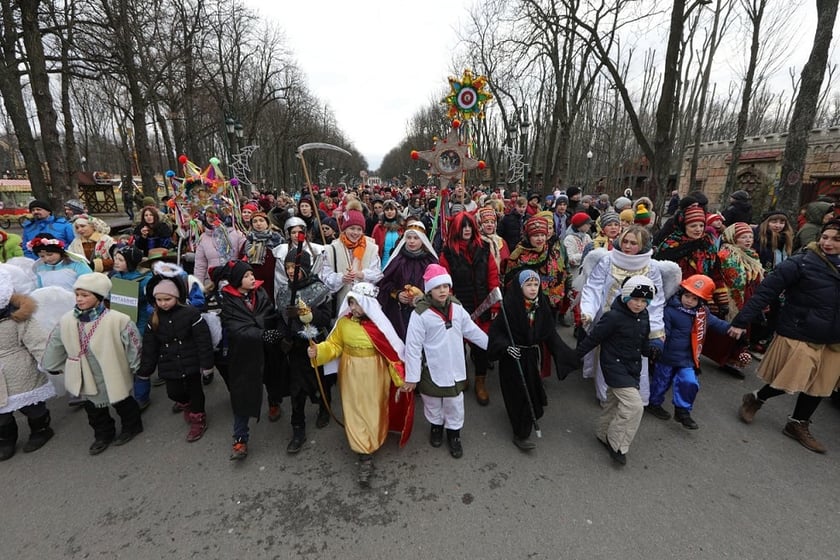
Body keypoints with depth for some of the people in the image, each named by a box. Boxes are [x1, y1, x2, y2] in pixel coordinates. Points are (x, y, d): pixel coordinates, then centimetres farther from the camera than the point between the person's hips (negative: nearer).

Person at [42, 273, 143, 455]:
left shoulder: (117, 320, -27)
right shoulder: (67, 320, -10)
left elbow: (133, 345, -18)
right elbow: (54, 346, 9)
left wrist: (137, 368, -7)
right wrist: (53, 366, 19)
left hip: (113, 377, -5)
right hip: (87, 379, 5)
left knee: (123, 404, 18)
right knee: (94, 409, 24)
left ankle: (131, 426, 45)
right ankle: (103, 435, 47)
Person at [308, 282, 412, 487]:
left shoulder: (379, 324, -15)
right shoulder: (344, 322, -8)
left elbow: (393, 351, -10)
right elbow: (334, 345, 1)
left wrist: (400, 378, -11)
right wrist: (318, 351, -18)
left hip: (374, 375, -2)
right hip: (352, 376, 2)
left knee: (374, 412, 10)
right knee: (356, 413, 8)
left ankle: (370, 445, 31)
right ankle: (365, 457, 22)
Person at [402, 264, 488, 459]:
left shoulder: (456, 307, -4)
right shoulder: (420, 313, -20)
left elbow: (472, 330, 9)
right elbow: (413, 346, -16)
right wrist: (411, 376, -14)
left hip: (454, 368, 3)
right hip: (431, 370, -3)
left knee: (455, 404, 17)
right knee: (433, 403, 20)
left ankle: (454, 434, 40)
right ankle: (436, 426, 48)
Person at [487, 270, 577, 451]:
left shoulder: (541, 306, -2)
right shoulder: (510, 306, -19)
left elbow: (551, 334, 3)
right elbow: (496, 331, -15)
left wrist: (568, 354, 0)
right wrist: (506, 346, -30)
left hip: (532, 356, 6)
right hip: (514, 357, -5)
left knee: (531, 390, 18)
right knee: (520, 395, 2)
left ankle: (523, 427, 44)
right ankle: (520, 435, 19)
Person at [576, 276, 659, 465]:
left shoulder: (644, 317, 3)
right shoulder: (613, 317, -20)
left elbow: (643, 342, 17)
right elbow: (593, 338, -15)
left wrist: (652, 347, -3)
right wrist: (575, 356, -10)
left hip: (632, 369, 8)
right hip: (615, 367, -8)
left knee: (615, 402, 20)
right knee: (634, 405, -14)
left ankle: (603, 433, 40)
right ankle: (617, 445, 2)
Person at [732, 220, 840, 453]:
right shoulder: (801, 263, -16)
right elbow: (766, 291, -20)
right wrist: (742, 320, -25)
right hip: (799, 336, -6)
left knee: (818, 385, 14)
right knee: (790, 382, 1)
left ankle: (798, 425, 31)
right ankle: (754, 399, 27)